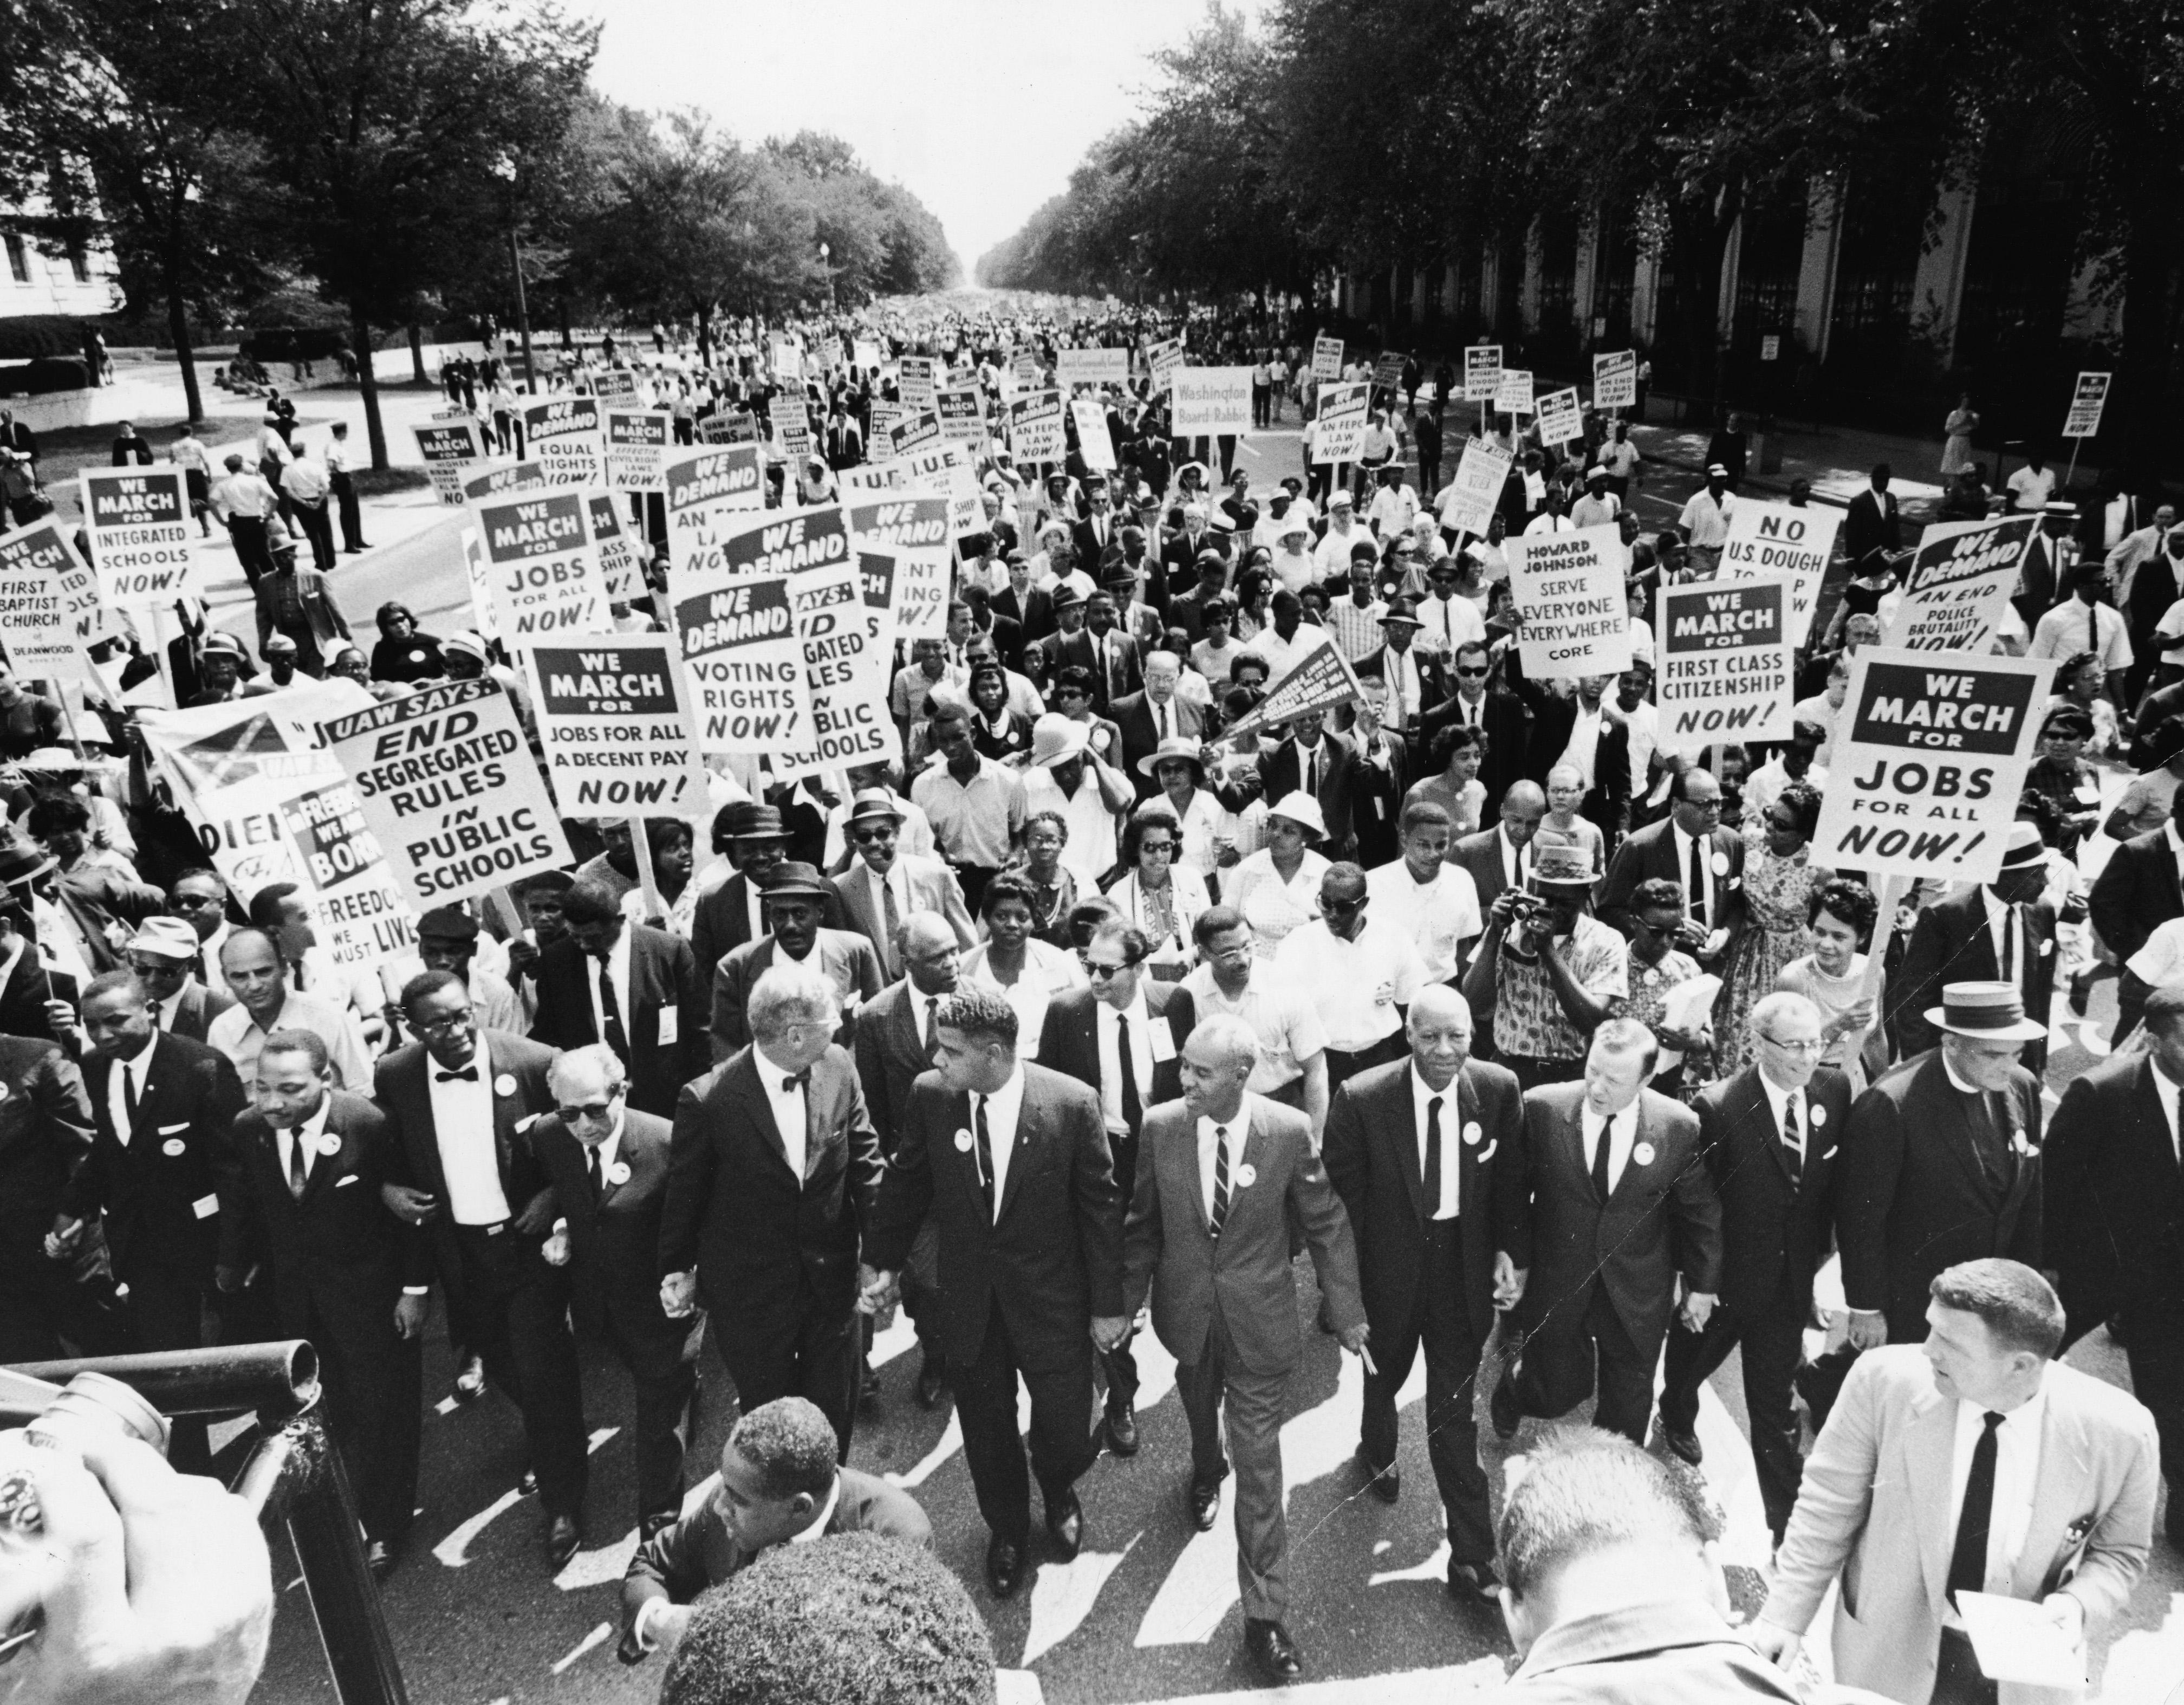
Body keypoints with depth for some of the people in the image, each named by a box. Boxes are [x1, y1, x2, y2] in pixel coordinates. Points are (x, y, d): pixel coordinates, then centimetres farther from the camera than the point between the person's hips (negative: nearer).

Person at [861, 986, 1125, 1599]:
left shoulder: (1072, 1103, -20)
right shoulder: (930, 1095, -13)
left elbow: (1101, 1207, -11)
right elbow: (906, 1182, 4)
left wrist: (1108, 1302, -6)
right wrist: (882, 1259, 8)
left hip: (1051, 1297, -2)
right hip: (968, 1298, 2)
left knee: (1066, 1420, 12)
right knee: (986, 1425, 17)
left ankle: (1058, 1491, 49)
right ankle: (1006, 1529, 47)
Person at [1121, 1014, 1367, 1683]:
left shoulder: (1290, 1131, -19)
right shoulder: (1160, 1127, -14)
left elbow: (1327, 1225, -7)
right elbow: (1142, 1224, -2)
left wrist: (1347, 1313, -2)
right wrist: (1127, 1301, 3)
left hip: (1259, 1319, -2)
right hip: (1187, 1313, 3)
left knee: (1259, 1464, 1)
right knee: (1201, 1409, 29)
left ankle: (1264, 1615, 14)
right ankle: (1206, 1472, 63)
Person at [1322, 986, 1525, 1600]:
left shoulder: (1499, 1090, -14)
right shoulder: (1362, 1099, -21)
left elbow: (1511, 1180, -1)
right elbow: (1341, 1199, -12)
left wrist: (1513, 1253, -10)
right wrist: (1345, 1289, -10)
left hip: (1464, 1269, 0)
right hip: (1390, 1266, 0)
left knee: (1455, 1412, 4)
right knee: (1382, 1374, 26)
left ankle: (1472, 1559, 17)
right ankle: (1378, 1451, 60)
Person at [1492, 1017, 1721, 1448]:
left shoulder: (1679, 1126, -13)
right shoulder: (1541, 1108, -16)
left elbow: (1701, 1212, 1)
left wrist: (1702, 1284, 8)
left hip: (1637, 1298, 1)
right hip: (1555, 1288, -1)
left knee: (1627, 1409, 14)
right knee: (1558, 1394, 12)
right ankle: (1515, 1386, 46)